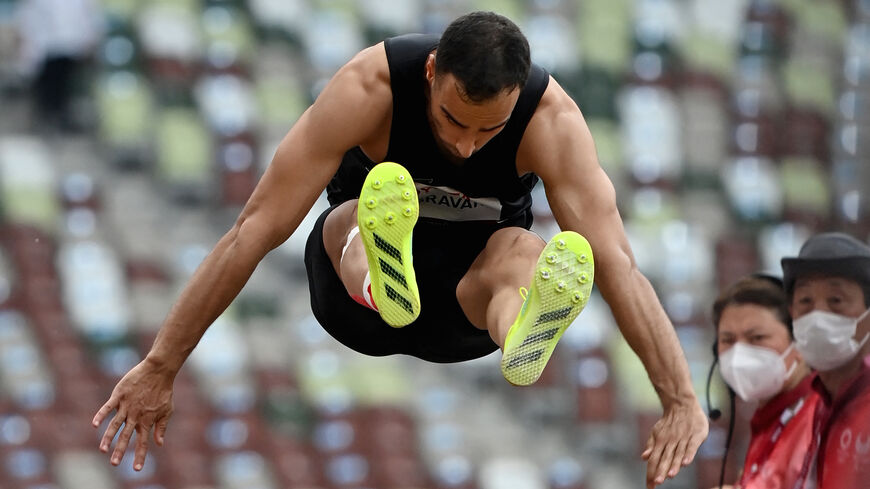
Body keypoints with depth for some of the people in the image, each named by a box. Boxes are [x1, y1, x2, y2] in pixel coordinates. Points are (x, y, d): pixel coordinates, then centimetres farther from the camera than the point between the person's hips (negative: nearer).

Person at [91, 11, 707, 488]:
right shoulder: (371, 86, -28)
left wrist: (683, 402, -41)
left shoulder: (551, 118, -26)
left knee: (520, 252, -36)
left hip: (467, 303, 0)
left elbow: (616, 261, -31)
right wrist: (160, 368, -31)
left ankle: (524, 339, -71)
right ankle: (381, 275, -70)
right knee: (355, 220, -34)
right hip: (359, 301, 0)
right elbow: (257, 228, -29)